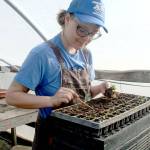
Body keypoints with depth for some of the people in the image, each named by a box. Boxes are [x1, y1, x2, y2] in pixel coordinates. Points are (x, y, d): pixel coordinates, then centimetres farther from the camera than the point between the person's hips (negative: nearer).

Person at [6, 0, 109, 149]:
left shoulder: (86, 54, -1)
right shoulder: (42, 53, -22)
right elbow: (12, 96, -20)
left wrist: (99, 89, -11)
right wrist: (51, 100, -33)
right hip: (51, 133, -6)